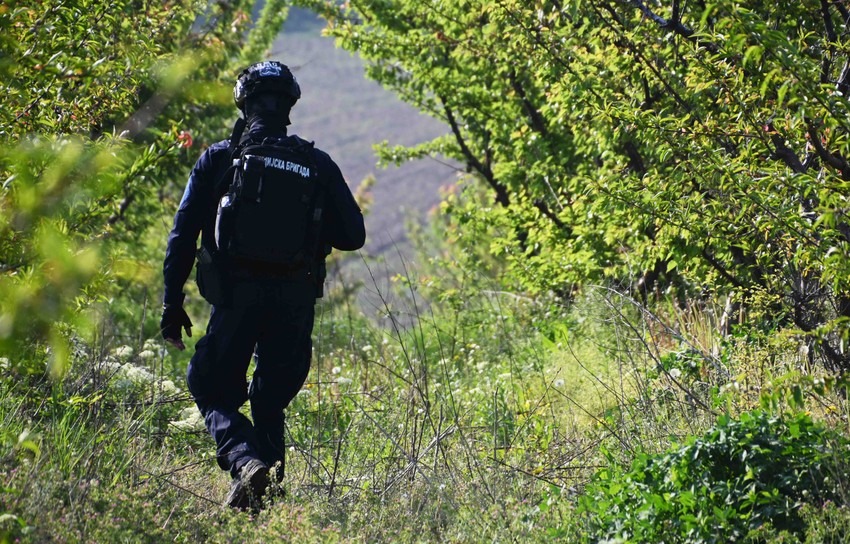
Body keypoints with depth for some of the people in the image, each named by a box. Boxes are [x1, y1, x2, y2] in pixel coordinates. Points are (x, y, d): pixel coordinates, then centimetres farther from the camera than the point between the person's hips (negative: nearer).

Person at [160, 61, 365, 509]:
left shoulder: (218, 159, 2)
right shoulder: (316, 164, 5)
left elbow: (183, 234, -2)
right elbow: (352, 235, 6)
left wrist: (172, 303, 2)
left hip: (236, 295, -2)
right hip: (295, 298, 2)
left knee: (214, 391, 9)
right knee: (271, 400, 18)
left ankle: (245, 462, -18)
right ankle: (269, 489, 12)